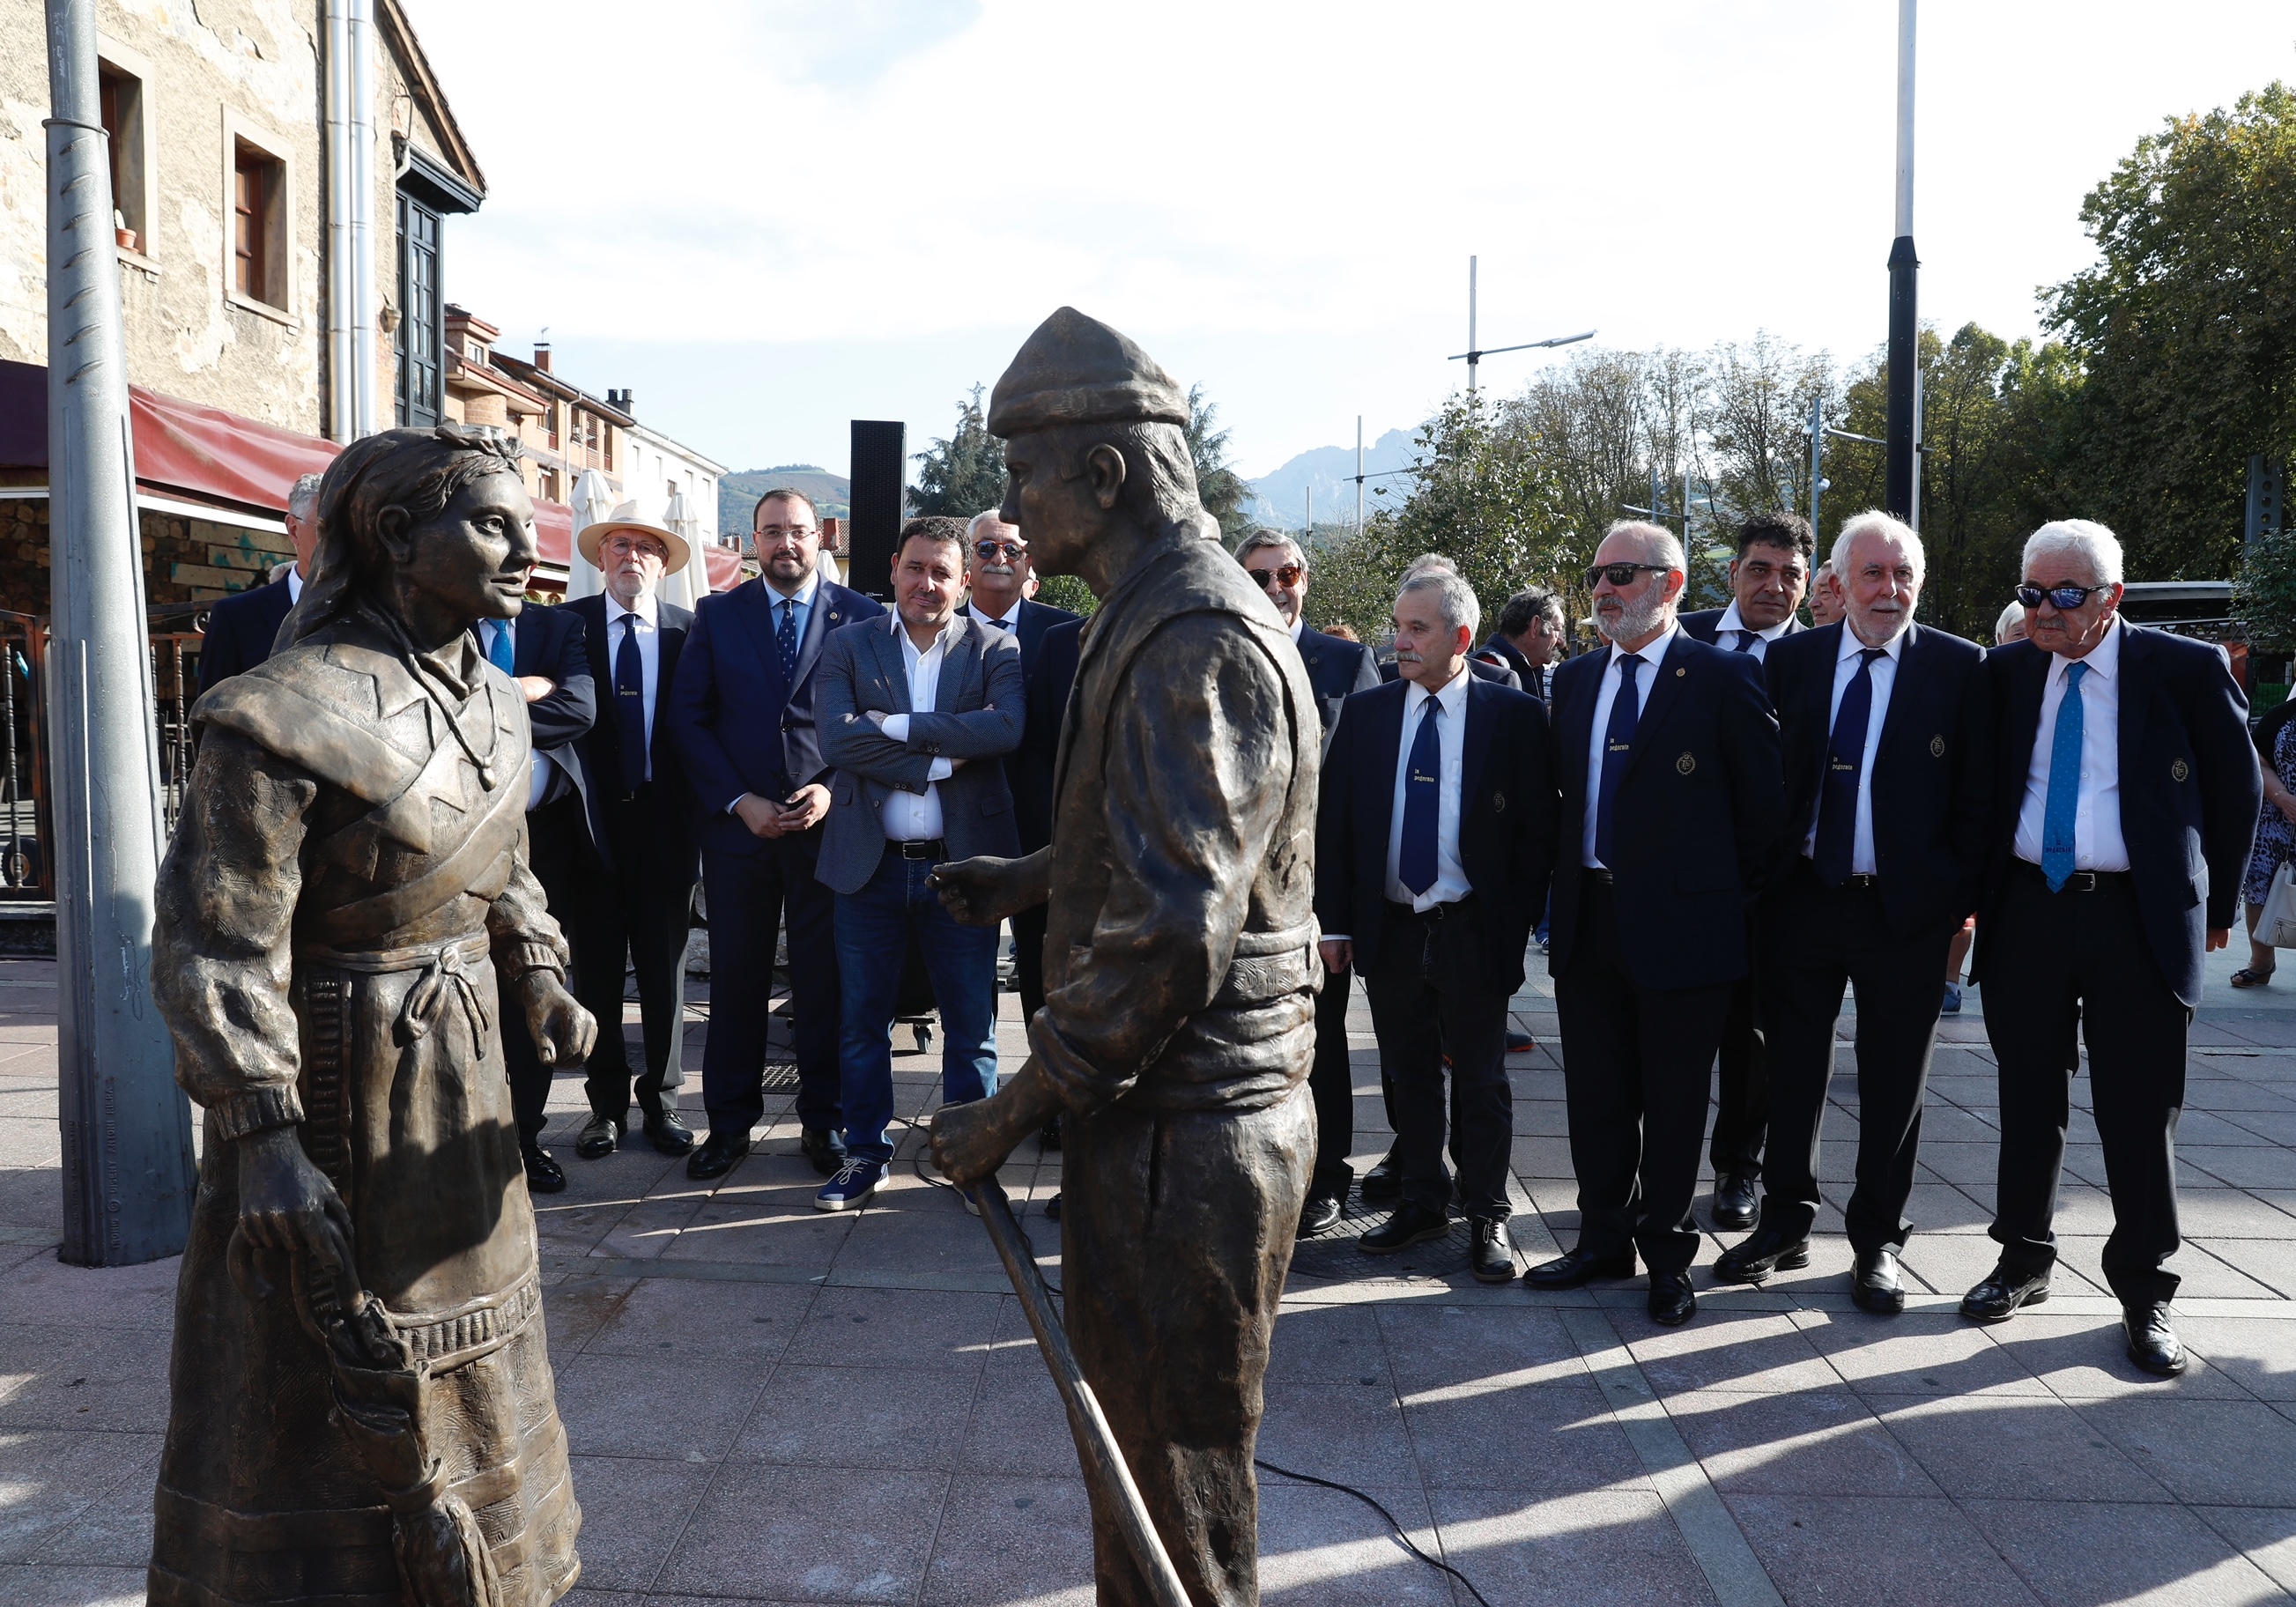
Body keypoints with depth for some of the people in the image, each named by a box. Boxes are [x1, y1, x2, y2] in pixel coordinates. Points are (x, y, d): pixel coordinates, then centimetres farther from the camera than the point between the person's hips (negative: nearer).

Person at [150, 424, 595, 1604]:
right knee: (322, 1388, 9)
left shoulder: (493, 700, 3)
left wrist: (540, 979, 2)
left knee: (460, 1364, 23)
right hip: (335, 1084, -8)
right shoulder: (283, 715, -21)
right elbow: (214, 947, -21)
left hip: (459, 1081, 8)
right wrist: (265, 1141, -25)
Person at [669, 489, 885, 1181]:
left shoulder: (863, 616, 3)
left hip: (828, 823, -1)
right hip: (737, 822, 1)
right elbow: (688, 717, 3)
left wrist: (834, 791, -11)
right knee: (735, 977, 7)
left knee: (825, 979, 5)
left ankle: (823, 1121, 18)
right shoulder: (717, 615, 7)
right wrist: (740, 801, -7)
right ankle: (729, 1122, 19)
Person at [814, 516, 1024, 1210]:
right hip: (871, 864, 1)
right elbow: (836, 738, -11)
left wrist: (900, 725, -16)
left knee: (970, 1023, 7)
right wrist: (939, 763, -16)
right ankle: (865, 1154, 25)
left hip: (963, 864, -1)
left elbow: (1007, 727, -17)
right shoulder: (849, 645, 5)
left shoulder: (995, 649, 3)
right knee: (862, 1020, 10)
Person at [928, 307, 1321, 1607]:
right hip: (1178, 1114, 10)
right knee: (1143, 1438, 24)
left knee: (1178, 1478, 7)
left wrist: (1014, 1112, -19)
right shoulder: (1170, 614, 14)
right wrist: (1035, 877, 16)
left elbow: (1170, 932, -27)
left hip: (1183, 1131, -10)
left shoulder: (1197, 644, -21)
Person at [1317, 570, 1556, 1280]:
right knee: (1409, 1073, 14)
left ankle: (1487, 1218, 21)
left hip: (1473, 930, -3)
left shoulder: (1514, 715, -4)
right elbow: (1333, 822, 4)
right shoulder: (1365, 713, 4)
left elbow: (1538, 828, -3)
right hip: (1389, 926, 3)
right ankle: (1422, 1204, 28)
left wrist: (1518, 921, -8)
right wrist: (1334, 922, -1)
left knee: (1481, 1080, 8)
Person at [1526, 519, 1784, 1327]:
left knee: (1673, 1101, 7)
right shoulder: (1575, 679, 11)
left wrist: (1727, 896, -2)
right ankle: (1604, 1240, 27)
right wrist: (1568, 885, 10)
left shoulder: (1722, 677, -7)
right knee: (1596, 1095, 13)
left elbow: (1764, 804, -5)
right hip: (1587, 919, 5)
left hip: (1681, 924, -5)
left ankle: (1666, 1253, 22)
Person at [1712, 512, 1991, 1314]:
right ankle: (1785, 1224, 26)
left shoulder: (1960, 667, -2)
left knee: (1893, 1084, 8)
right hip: (1800, 901, 2)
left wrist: (1964, 899, -7)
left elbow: (1976, 795, -2)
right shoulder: (1791, 659, 4)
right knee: (1791, 1071, 11)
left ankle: (1877, 1241, 23)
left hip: (1907, 908, -2)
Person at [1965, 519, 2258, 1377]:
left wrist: (2216, 905, 8)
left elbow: (2237, 791, 5)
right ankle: (2024, 1261, 27)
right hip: (2025, 911, 3)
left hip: (2139, 919, -3)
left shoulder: (2188, 669, -3)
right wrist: (1973, 889, 9)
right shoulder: (2007, 672, 5)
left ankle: (2144, 1291, 17)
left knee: (2140, 1111, 3)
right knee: (2028, 1097, 12)